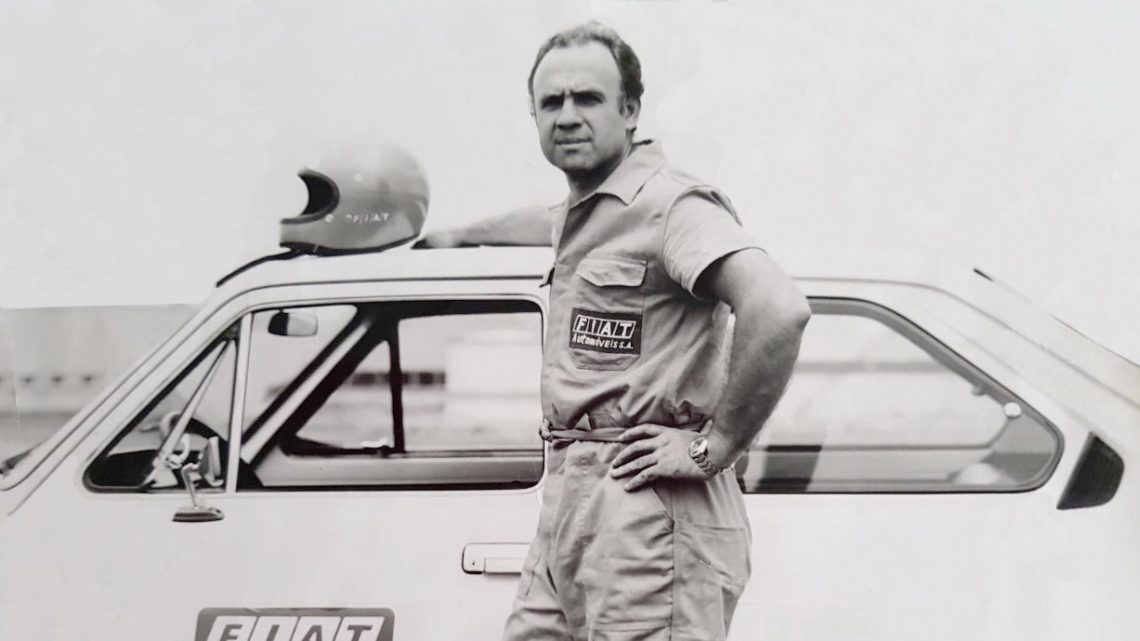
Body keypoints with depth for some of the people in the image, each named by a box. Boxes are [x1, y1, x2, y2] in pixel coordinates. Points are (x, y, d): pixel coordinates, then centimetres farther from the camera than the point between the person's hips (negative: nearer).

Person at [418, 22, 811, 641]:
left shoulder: (671, 205, -12)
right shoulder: (581, 213, 19)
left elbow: (779, 311, -27)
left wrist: (715, 446, -21)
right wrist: (459, 235, 62)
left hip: (646, 508, -9)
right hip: (567, 505, 10)